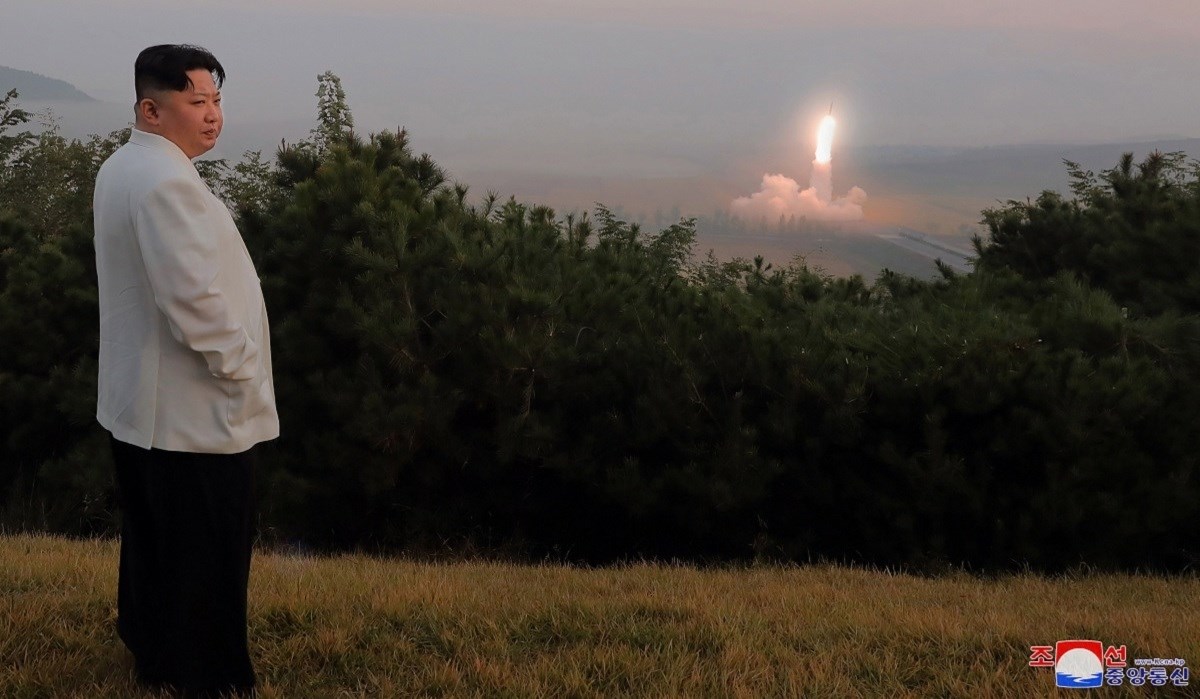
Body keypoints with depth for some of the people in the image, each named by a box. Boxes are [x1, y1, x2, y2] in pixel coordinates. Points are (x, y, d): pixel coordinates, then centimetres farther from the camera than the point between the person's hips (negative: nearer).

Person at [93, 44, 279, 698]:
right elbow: (196, 300, -28)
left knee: (152, 538, 21)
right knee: (206, 556, 2)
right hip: (193, 414, -10)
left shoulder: (121, 168, 10)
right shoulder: (165, 180, -23)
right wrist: (242, 373, -14)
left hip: (137, 402, 10)